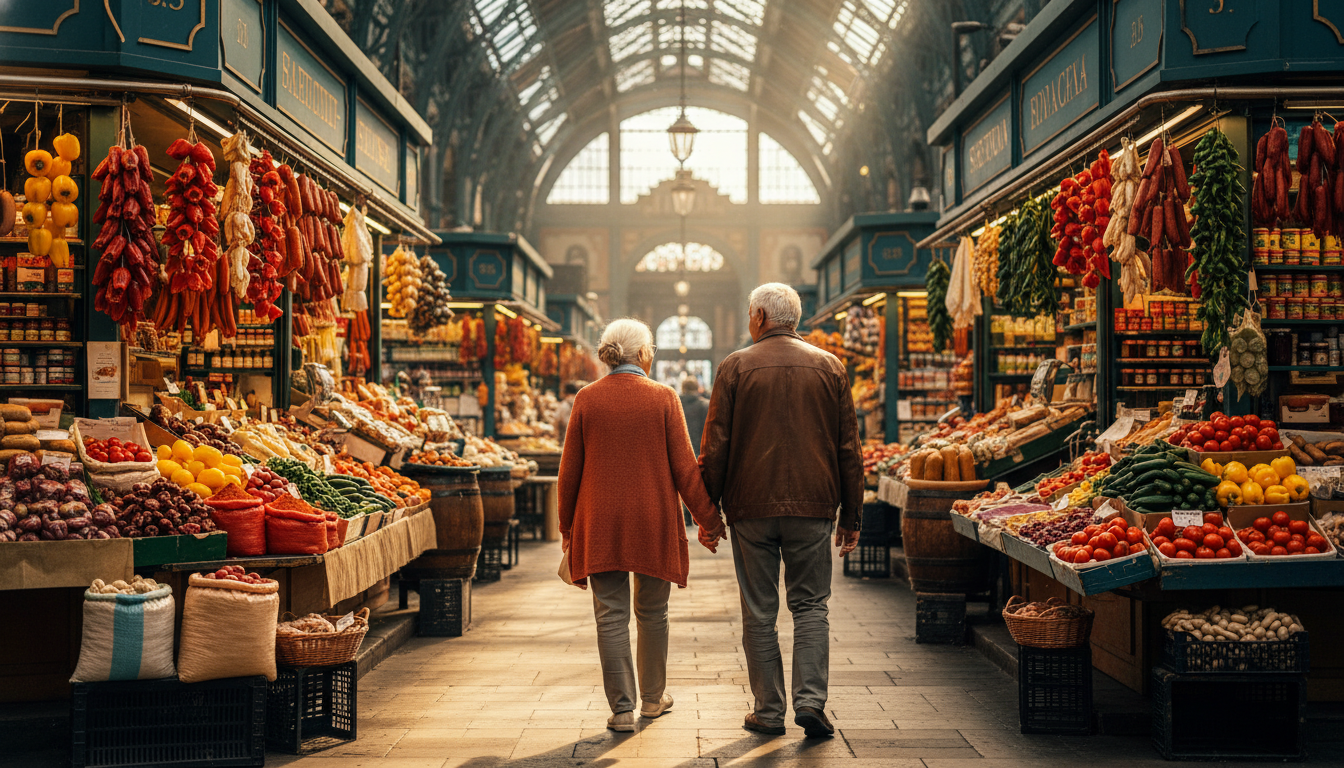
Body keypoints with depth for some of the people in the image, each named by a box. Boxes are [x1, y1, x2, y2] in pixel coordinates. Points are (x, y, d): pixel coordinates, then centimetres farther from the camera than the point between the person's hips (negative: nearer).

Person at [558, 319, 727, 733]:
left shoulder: (587, 399, -1)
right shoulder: (663, 397, -5)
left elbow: (570, 470, 3)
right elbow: (684, 467, -5)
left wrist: (567, 526, 14)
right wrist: (708, 519, 3)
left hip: (601, 523, 1)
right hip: (653, 522, 0)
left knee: (612, 615, 4)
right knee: (652, 612, 14)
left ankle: (622, 707, 3)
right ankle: (653, 697, 28)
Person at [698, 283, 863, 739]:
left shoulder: (736, 367, -1)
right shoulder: (829, 367, 6)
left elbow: (715, 447, -2)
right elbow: (849, 448, 6)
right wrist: (851, 515, 11)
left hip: (751, 508, -1)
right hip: (812, 506, 1)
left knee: (759, 612, 7)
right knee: (810, 605, 10)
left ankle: (769, 711, 11)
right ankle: (811, 701, -2)